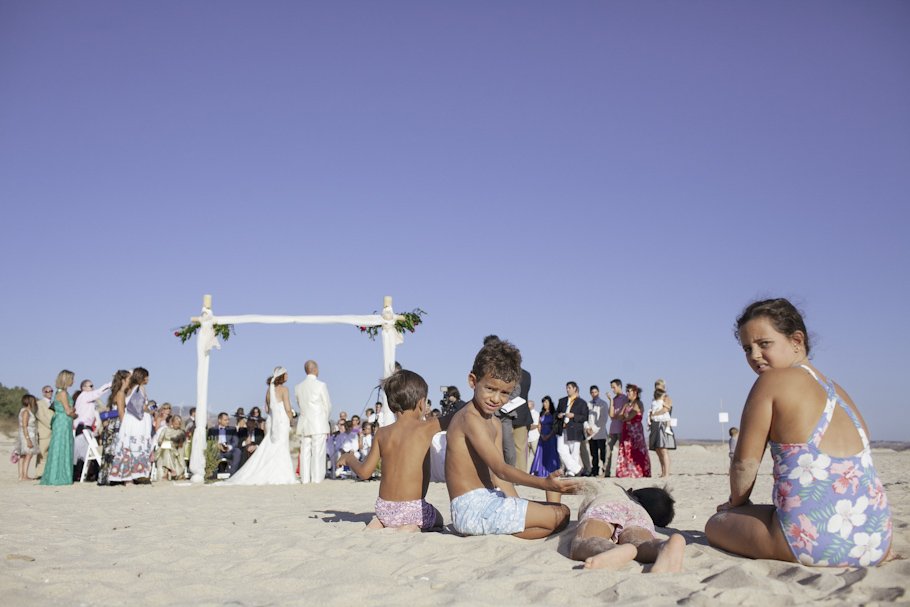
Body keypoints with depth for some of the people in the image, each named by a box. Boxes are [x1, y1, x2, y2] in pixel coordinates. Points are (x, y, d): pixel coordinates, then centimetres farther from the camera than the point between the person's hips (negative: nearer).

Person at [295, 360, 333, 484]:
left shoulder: (298, 387, 6)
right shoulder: (321, 385, -7)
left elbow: (299, 405, 13)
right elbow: (328, 405, -2)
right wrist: (325, 419, 14)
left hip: (304, 424, 4)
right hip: (319, 424, -4)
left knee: (305, 452, 6)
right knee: (318, 452, -2)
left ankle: (305, 478, 7)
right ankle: (317, 478, -2)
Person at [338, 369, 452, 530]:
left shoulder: (382, 433, 3)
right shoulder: (427, 427, -8)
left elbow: (364, 472, 8)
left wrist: (349, 458, 27)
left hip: (384, 509, 4)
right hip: (413, 508, -4)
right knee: (437, 519, 24)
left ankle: (376, 526, 1)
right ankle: (410, 528, -7)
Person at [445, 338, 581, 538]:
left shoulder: (495, 424, 18)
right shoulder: (469, 418, -14)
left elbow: (498, 476, 12)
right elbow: (501, 470, -21)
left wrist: (518, 504, -1)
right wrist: (544, 484, -31)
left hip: (487, 501, 10)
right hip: (473, 508, -10)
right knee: (561, 514, -10)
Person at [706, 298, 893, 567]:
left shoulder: (773, 381, -4)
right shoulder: (839, 391, 16)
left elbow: (745, 462, -3)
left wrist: (737, 503, 17)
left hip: (812, 540, -6)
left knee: (716, 523, 18)